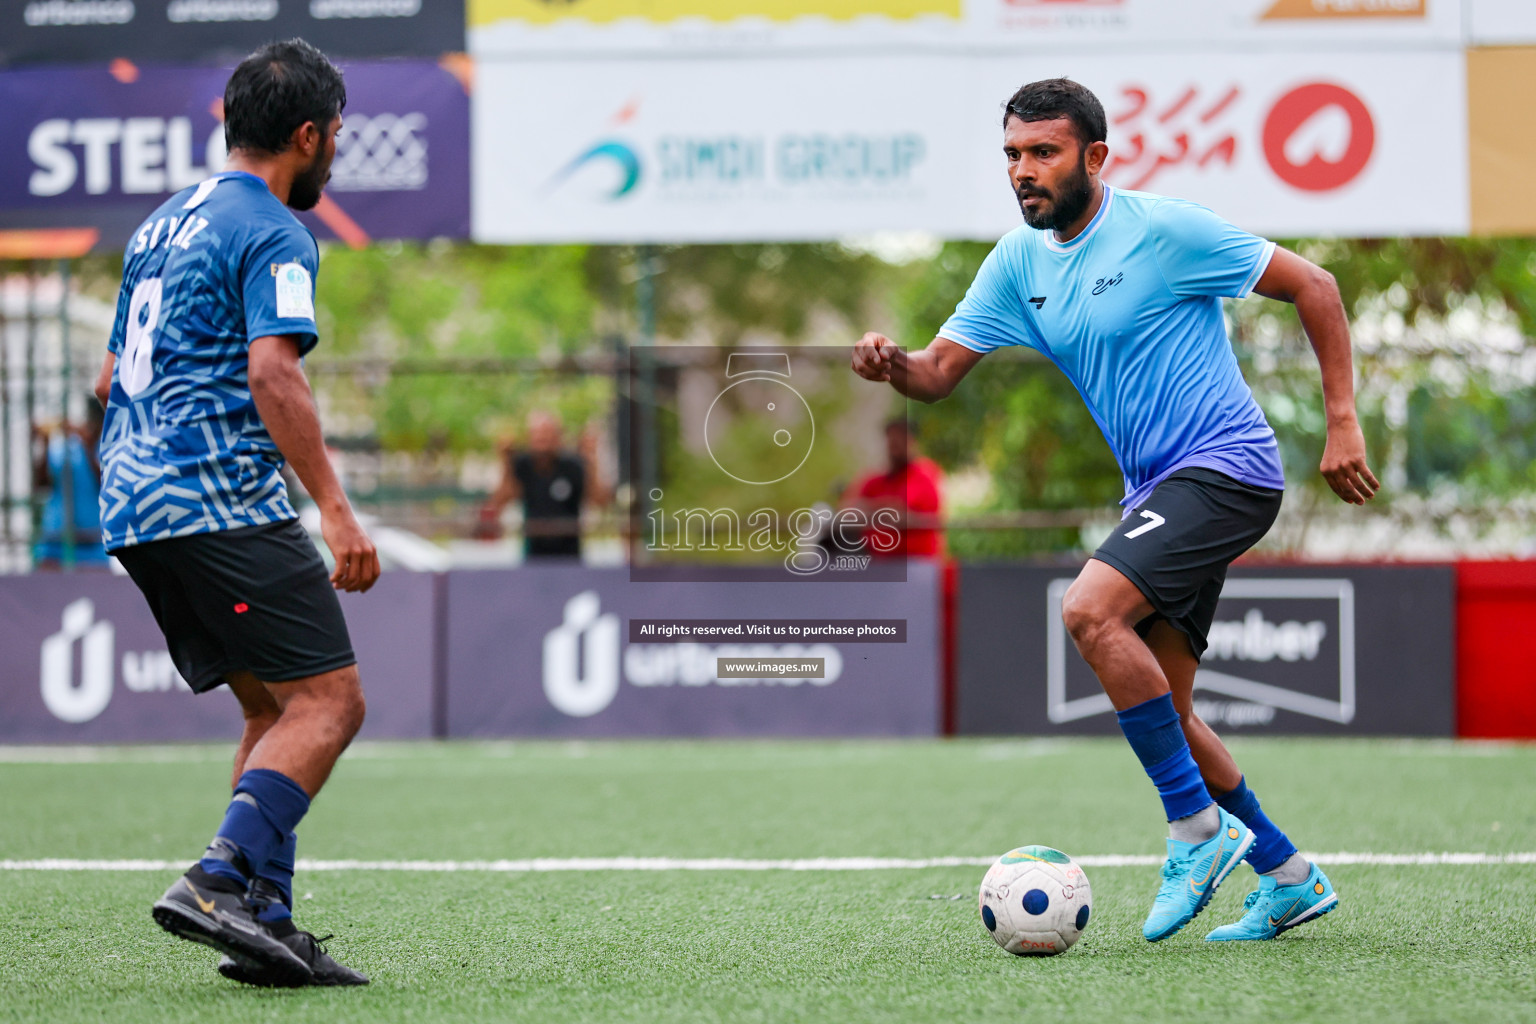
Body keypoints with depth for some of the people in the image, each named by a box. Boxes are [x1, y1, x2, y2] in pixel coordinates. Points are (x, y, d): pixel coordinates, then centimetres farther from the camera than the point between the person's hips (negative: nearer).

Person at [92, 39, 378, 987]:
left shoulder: (164, 224, 21)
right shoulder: (273, 233, -7)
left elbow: (113, 379, 27)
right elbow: (273, 375, -19)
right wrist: (336, 509, -22)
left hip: (134, 507, 9)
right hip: (222, 503, -9)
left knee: (273, 707, 11)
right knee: (329, 699, -11)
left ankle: (265, 920, 2)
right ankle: (222, 882, -25)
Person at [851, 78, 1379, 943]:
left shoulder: (1163, 230, -13)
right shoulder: (1019, 262, 7)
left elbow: (1313, 286, -9)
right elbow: (941, 370, 8)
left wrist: (1343, 422, -12)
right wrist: (892, 363, -17)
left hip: (1225, 464, -8)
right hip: (1159, 485, 8)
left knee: (1092, 611, -26)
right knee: (1162, 712, 7)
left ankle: (1199, 828, -16)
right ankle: (1289, 878, 21)